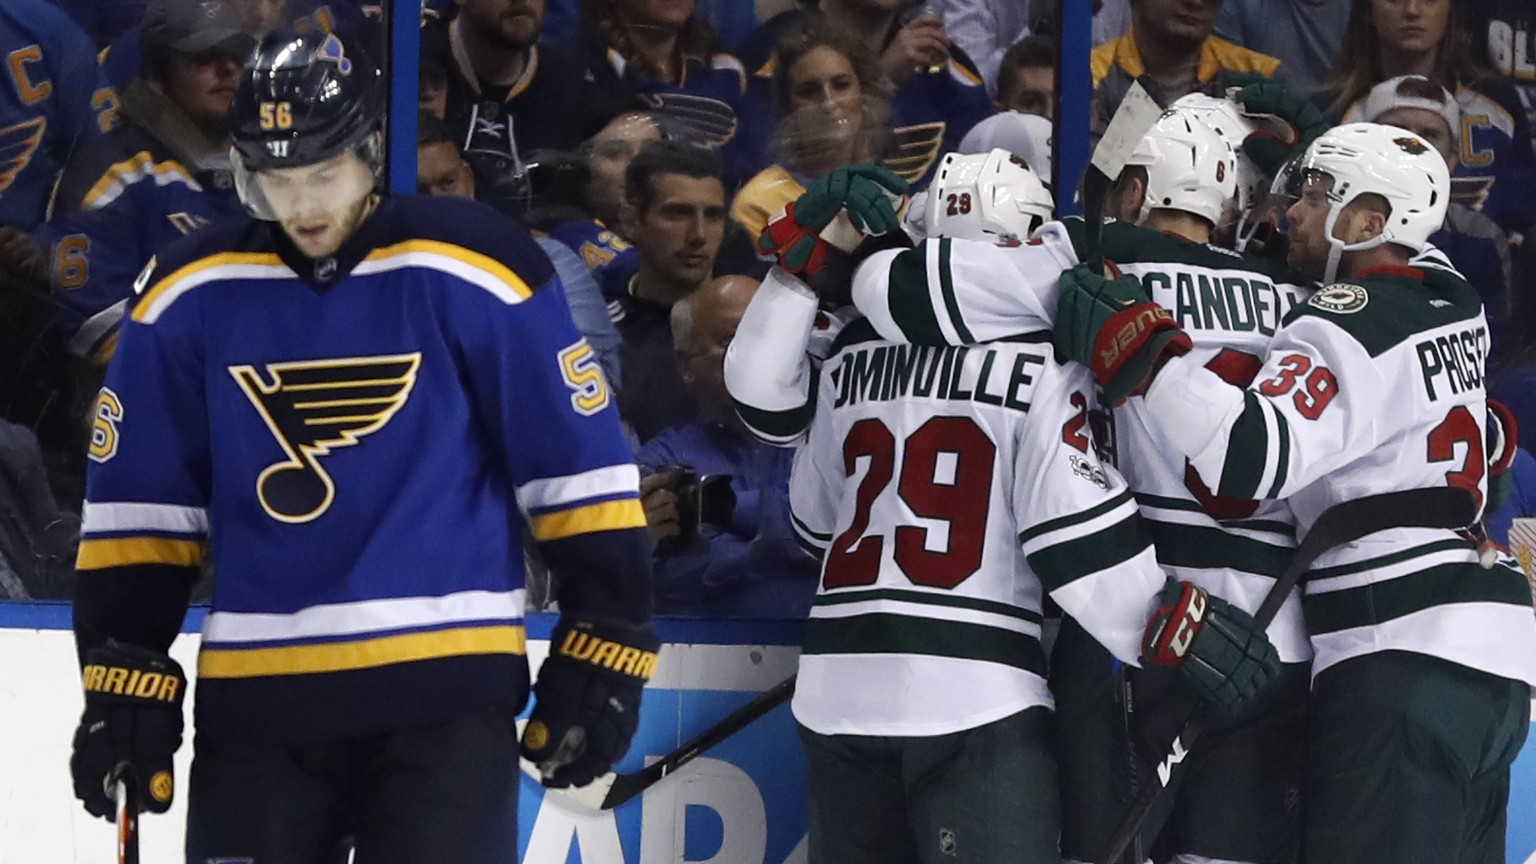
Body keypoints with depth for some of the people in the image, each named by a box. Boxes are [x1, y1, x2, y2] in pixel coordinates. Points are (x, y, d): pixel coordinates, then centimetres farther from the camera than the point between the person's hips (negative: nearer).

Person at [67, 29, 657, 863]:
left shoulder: (469, 273, -6)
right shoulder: (192, 293, 2)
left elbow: (578, 469, -1)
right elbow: (139, 504, 9)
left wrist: (601, 657, -1)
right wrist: (125, 680, 5)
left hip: (444, 691, -3)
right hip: (256, 698, 3)